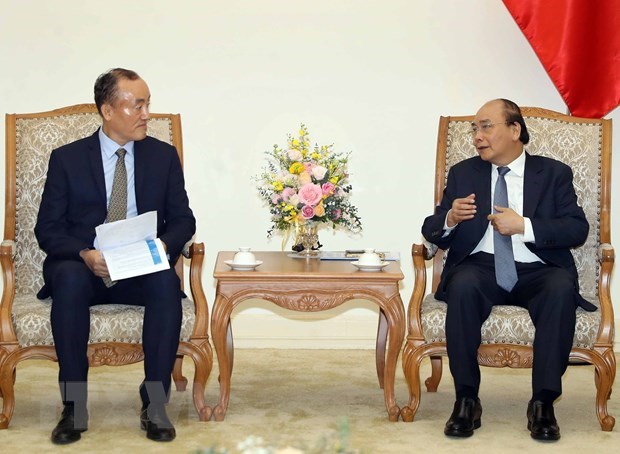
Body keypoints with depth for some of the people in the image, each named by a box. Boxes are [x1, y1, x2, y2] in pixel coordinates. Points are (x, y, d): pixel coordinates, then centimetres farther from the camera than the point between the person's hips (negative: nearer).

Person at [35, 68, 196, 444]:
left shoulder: (163, 155, 11)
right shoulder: (67, 159, 5)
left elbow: (183, 220, 9)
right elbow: (48, 229, 1)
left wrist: (163, 246, -15)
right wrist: (85, 255, -20)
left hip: (143, 272, 1)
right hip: (82, 268, -1)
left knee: (166, 282, -33)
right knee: (70, 278, -36)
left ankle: (155, 404, -29)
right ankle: (75, 406, -30)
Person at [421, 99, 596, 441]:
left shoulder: (554, 173, 11)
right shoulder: (462, 173, 16)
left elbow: (577, 229, -1)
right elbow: (431, 231, 9)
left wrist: (524, 226, -14)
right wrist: (450, 218, -14)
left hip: (536, 272, -1)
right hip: (480, 268, 1)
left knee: (562, 288, -34)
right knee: (462, 285, -34)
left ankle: (543, 402, -28)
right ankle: (466, 400, -27)